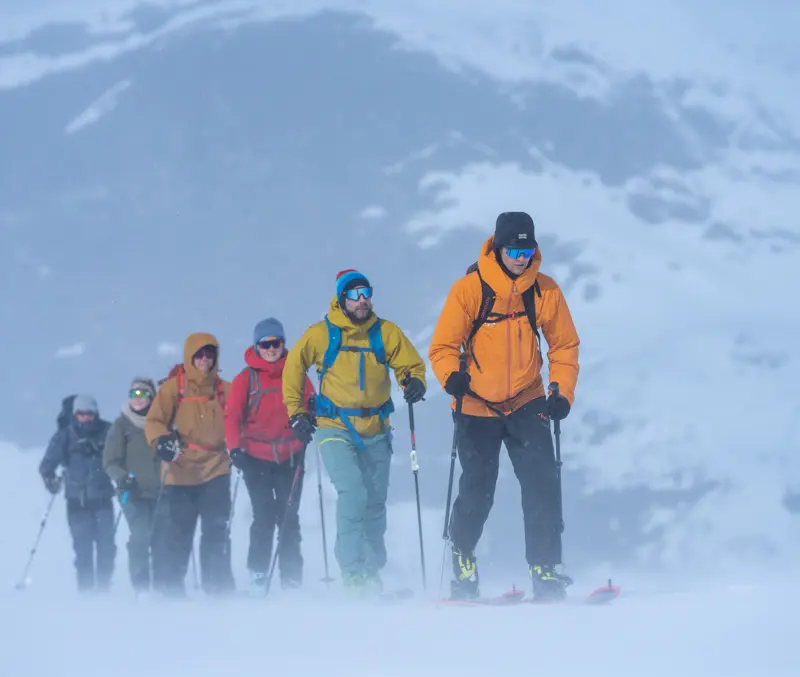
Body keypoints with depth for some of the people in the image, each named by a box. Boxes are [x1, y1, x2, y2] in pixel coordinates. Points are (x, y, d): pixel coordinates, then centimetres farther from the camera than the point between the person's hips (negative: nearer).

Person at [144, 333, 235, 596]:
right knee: (174, 534, 0)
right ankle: (169, 589, 8)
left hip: (215, 469, 2)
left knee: (217, 532, -6)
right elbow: (154, 421, -1)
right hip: (179, 472, -2)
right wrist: (162, 441, -20)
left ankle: (218, 589, -1)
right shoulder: (173, 387, 3)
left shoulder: (224, 390, 10)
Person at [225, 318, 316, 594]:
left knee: (289, 519, 1)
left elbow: (308, 405, 10)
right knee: (264, 517, -9)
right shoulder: (246, 378, 1)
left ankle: (291, 579, 5)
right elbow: (233, 416, -4)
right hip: (257, 459, -2)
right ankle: (257, 575, 1)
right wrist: (236, 448, -17)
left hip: (290, 458, 2)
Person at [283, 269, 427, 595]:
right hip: (336, 429, -3)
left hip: (376, 432, 3)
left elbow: (411, 364, 8)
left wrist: (414, 382, -15)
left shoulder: (386, 333, 1)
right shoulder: (320, 334, -4)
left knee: (375, 504, 9)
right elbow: (293, 367, 8)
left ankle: (371, 571, 24)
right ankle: (353, 571, -17)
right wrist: (296, 414, 4)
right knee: (353, 493, -20)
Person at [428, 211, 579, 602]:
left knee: (543, 485, -12)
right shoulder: (469, 290, -11)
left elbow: (564, 345, 6)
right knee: (477, 493, 6)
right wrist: (452, 376, -27)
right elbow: (443, 346, -7)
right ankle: (462, 553, 31)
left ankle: (545, 570, -8)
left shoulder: (545, 291, -4)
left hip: (526, 404, 2)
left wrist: (563, 392, -6)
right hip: (477, 406, -2)